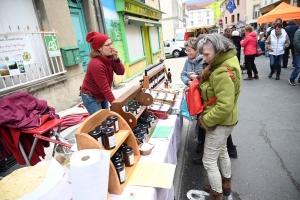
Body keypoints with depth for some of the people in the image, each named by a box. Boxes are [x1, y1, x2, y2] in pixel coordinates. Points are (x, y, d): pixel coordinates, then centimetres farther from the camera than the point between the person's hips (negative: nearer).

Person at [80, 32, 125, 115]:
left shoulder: (109, 57, -8)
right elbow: (104, 88, -30)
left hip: (102, 95, 8)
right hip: (90, 98, -7)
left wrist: (116, 58, -25)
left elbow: (121, 72, -9)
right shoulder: (96, 64, -31)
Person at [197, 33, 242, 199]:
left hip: (220, 122, -10)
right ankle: (226, 184, 50)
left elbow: (225, 106, -32)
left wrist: (206, 120, -21)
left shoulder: (222, 73, -30)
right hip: (224, 120, 10)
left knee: (209, 162, 6)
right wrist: (202, 81, -5)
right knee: (222, 152, 27)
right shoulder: (227, 61, 2)